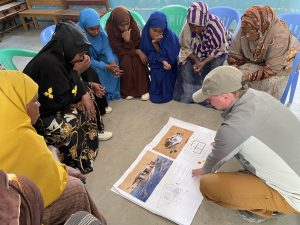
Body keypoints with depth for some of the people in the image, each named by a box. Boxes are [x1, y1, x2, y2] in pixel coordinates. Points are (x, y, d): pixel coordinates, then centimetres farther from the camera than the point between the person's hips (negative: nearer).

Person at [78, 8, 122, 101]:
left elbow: (107, 48, -21)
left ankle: (112, 91, -9)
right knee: (96, 71, -31)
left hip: (97, 57, 5)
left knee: (114, 59, -19)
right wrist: (107, 67, -37)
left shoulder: (100, 30, -18)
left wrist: (112, 62, -39)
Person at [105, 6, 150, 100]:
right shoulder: (110, 28, -27)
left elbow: (138, 44, -13)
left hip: (133, 50, 2)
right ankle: (127, 90, -16)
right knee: (126, 61, -32)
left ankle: (143, 89, -16)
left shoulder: (133, 24, -20)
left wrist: (128, 40, -33)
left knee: (137, 60, -28)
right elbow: (119, 51, -24)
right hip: (120, 53, -2)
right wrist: (137, 52, -31)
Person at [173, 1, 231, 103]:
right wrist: (196, 61, -27)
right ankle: (186, 94, -2)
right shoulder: (187, 26, -24)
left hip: (217, 50, -2)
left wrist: (204, 62, -33)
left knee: (213, 67, -27)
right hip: (196, 52, 2)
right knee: (186, 66, -20)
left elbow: (219, 49, -23)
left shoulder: (214, 25, -33)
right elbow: (186, 48, -12)